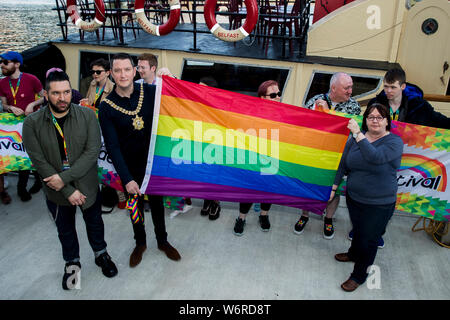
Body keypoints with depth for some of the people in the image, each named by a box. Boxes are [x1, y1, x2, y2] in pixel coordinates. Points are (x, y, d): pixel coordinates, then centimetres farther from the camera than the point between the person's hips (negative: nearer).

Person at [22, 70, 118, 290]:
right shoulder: (32, 123, -13)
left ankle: (101, 255, 48)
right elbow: (40, 162, -16)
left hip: (88, 186, 0)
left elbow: (92, 152, -18)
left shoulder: (87, 116, -13)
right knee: (65, 230, 21)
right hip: (56, 191, 0)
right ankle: (72, 263, 47)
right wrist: (68, 191, -19)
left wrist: (64, 177, -24)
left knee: (94, 222, 21)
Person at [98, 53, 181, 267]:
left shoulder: (151, 92, -9)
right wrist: (126, 178, -20)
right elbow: (112, 146, -15)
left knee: (157, 203, 18)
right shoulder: (106, 107, -13)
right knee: (136, 206, 17)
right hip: (130, 169, -1)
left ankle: (162, 241, 41)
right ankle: (140, 243, 42)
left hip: (154, 162, 1)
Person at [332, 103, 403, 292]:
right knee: (357, 229, 27)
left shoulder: (394, 142, -16)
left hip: (379, 205, -4)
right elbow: (344, 163, 6)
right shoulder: (356, 138, -2)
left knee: (369, 239, 8)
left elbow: (375, 157, -36)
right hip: (353, 197, 5)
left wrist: (358, 134, -36)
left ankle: (359, 275, 28)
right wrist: (334, 187, 7)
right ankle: (354, 254, 55)